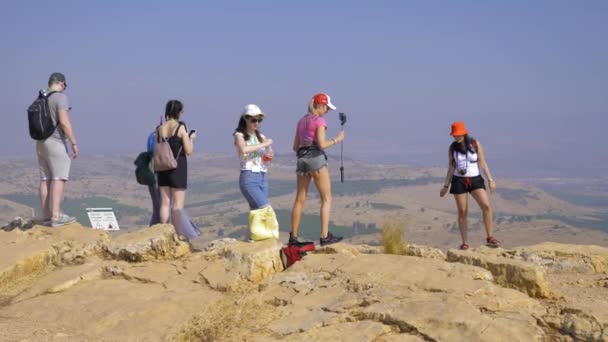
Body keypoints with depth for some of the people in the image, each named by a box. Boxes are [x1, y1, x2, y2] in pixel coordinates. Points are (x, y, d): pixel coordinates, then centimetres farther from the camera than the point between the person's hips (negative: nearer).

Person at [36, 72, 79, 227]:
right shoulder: (60, 97, -11)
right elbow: (64, 122, -21)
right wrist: (74, 143, -17)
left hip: (41, 143, 8)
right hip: (56, 142, -8)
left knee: (45, 179, 6)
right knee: (59, 178, -9)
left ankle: (47, 216, 5)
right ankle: (56, 216, -16)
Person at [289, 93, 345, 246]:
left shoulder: (301, 121, 18)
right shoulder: (319, 120, -4)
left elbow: (295, 147, 18)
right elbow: (322, 144, -13)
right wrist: (337, 139, 0)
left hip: (301, 159, 7)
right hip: (316, 158, -7)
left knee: (300, 200, 9)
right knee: (327, 199, -2)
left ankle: (293, 236, 10)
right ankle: (325, 236, -10)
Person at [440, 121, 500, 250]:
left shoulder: (475, 144, 0)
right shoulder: (452, 148, 4)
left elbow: (482, 163, 3)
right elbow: (451, 168, 10)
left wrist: (490, 180, -2)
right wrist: (446, 186, 8)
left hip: (475, 180, -1)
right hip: (459, 181, 1)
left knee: (486, 206, -19)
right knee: (462, 212, -1)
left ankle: (490, 237, -12)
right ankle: (465, 242, 8)